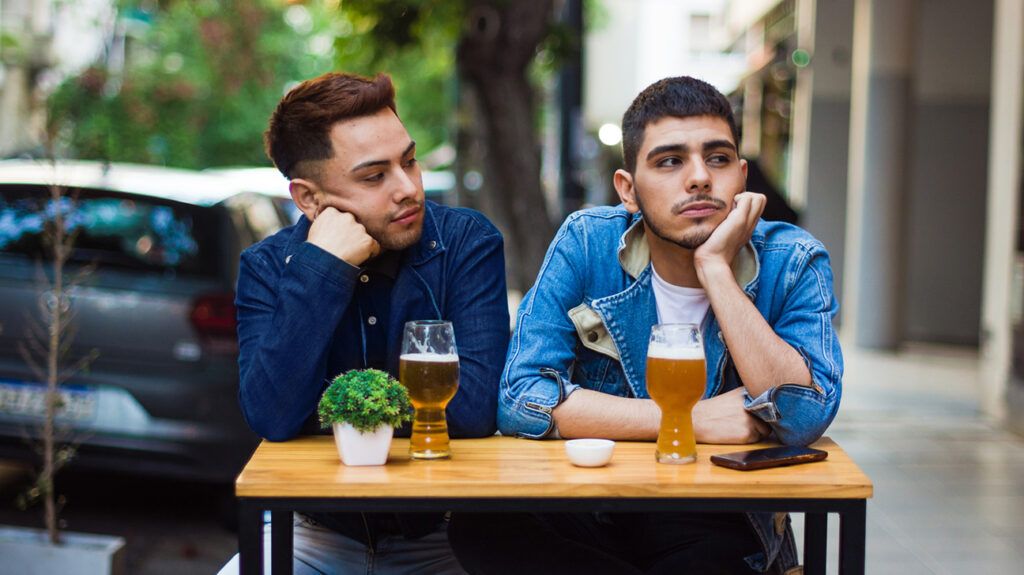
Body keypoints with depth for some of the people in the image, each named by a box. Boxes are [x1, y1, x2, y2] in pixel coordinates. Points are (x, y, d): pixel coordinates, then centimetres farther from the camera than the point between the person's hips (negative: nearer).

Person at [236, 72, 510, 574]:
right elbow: (272, 418, -20)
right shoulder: (267, 266, -5)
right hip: (318, 532, 1)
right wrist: (322, 270, -23)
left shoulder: (468, 243, -11)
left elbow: (474, 406, -23)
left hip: (442, 532, 0)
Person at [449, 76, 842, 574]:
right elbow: (519, 395, -15)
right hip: (587, 516, 4)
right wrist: (689, 420, -18)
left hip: (725, 528, -3)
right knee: (481, 527, -27)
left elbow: (805, 418, -22)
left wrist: (716, 268, -23)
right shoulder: (587, 244, -6)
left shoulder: (792, 264, -7)